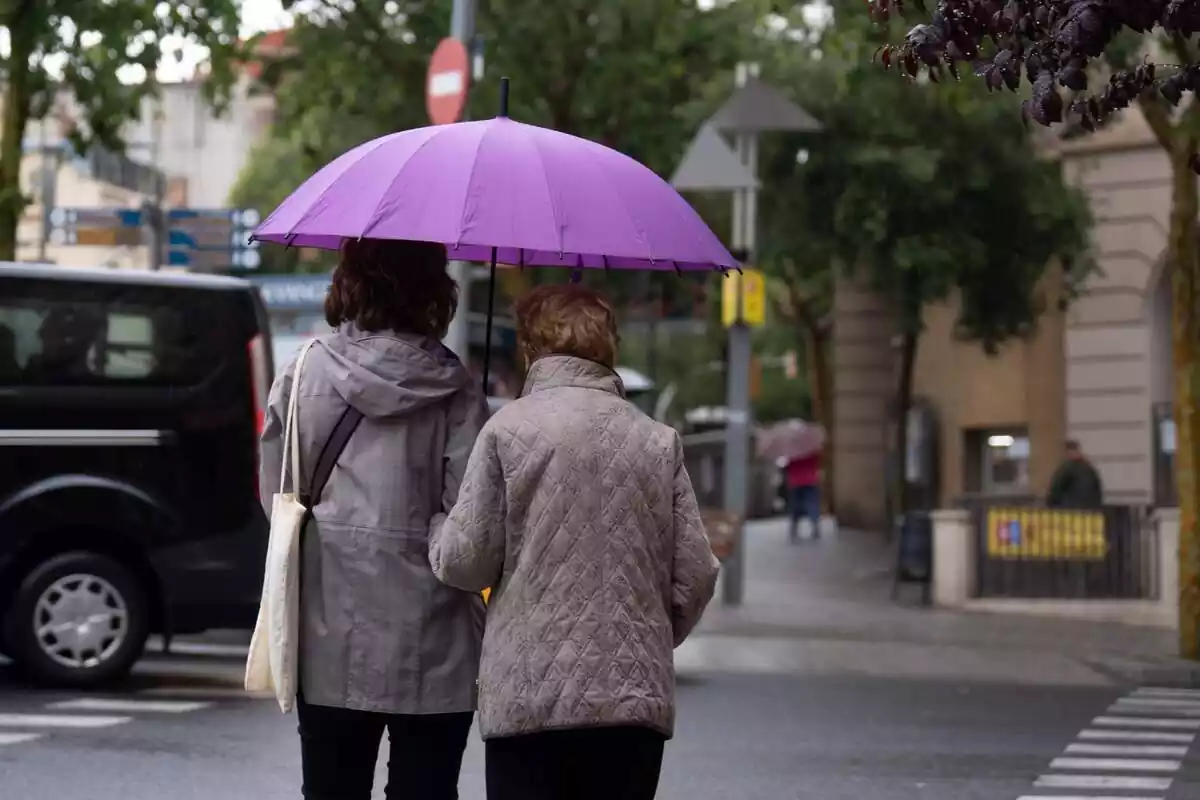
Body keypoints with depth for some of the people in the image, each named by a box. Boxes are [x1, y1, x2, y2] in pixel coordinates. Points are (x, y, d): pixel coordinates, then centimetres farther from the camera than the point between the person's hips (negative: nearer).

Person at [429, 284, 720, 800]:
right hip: (636, 699, 3)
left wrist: (438, 530, 18)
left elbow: (463, 563, -4)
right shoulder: (659, 441, 5)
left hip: (528, 699, -3)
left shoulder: (508, 429, -4)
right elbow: (696, 575, 4)